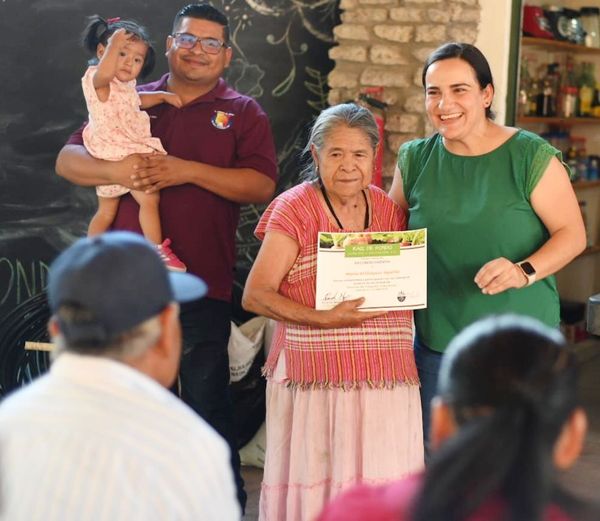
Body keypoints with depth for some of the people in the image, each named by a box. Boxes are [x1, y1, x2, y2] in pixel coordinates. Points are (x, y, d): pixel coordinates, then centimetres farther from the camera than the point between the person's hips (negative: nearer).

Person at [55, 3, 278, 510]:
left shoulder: (242, 113, 6)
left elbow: (262, 185, -8)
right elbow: (68, 160, 6)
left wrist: (189, 171, -18)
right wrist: (117, 170, -14)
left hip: (202, 283, -3)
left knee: (207, 401, 4)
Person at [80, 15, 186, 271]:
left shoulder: (126, 86, 14)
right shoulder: (97, 80, -17)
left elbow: (136, 100, 35)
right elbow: (104, 73, -43)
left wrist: (162, 95, 23)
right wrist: (114, 45, -38)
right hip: (116, 155, -10)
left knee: (106, 212, 20)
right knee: (149, 198, -15)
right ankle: (158, 253, -9)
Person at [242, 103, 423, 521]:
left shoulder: (389, 209, 11)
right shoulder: (295, 208, -3)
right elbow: (255, 295, -8)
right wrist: (324, 319, -19)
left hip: (385, 377, 4)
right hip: (315, 375, -4)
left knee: (379, 484, 3)